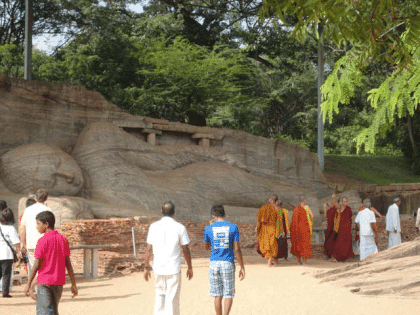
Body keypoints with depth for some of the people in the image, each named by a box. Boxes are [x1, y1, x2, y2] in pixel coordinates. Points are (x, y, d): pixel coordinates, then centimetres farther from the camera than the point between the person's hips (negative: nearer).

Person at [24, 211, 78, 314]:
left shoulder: (43, 241, -10)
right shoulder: (63, 239, 6)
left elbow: (37, 265, -11)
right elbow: (68, 264, 6)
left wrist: (28, 284, -4)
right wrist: (73, 284, 10)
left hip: (45, 282, -6)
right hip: (59, 282, 6)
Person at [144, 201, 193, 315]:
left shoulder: (154, 227, 1)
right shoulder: (179, 228, -5)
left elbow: (149, 249, 3)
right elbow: (186, 250, -1)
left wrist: (146, 267, 13)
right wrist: (190, 268, 9)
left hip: (158, 268, 3)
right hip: (174, 269, -3)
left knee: (159, 297, 14)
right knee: (172, 299, 3)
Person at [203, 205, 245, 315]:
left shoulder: (208, 228, 1)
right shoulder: (233, 227, -2)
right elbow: (237, 249, -5)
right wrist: (242, 267, 2)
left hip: (214, 264, 1)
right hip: (228, 264, -1)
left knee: (217, 295, 12)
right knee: (228, 295, 6)